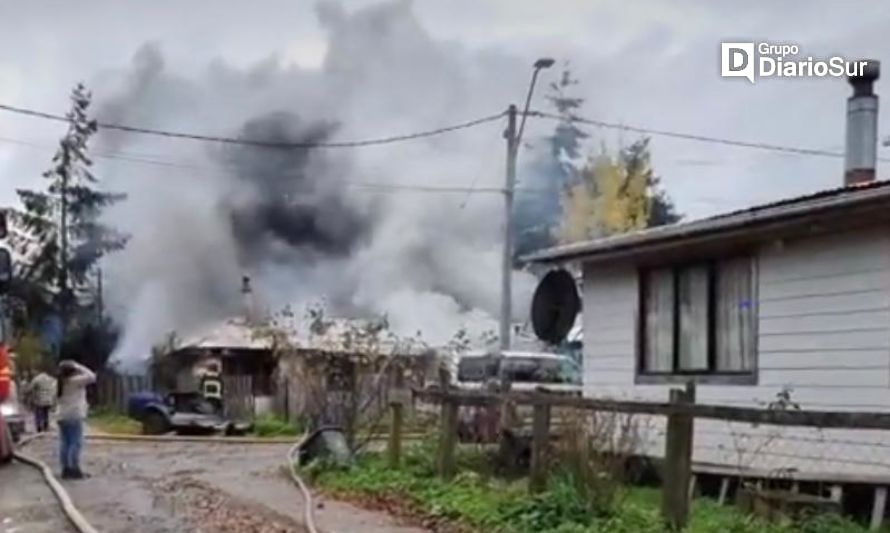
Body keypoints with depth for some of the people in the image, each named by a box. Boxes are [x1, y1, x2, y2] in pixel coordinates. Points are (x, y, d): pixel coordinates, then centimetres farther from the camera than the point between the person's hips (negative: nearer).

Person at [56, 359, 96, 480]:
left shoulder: (62, 382, 15)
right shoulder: (75, 381, -10)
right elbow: (91, 376, -12)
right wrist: (80, 367, -3)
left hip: (62, 416, 9)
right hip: (74, 416, -8)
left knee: (65, 443, 7)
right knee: (76, 443, -6)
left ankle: (66, 469, 8)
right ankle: (74, 470, -8)